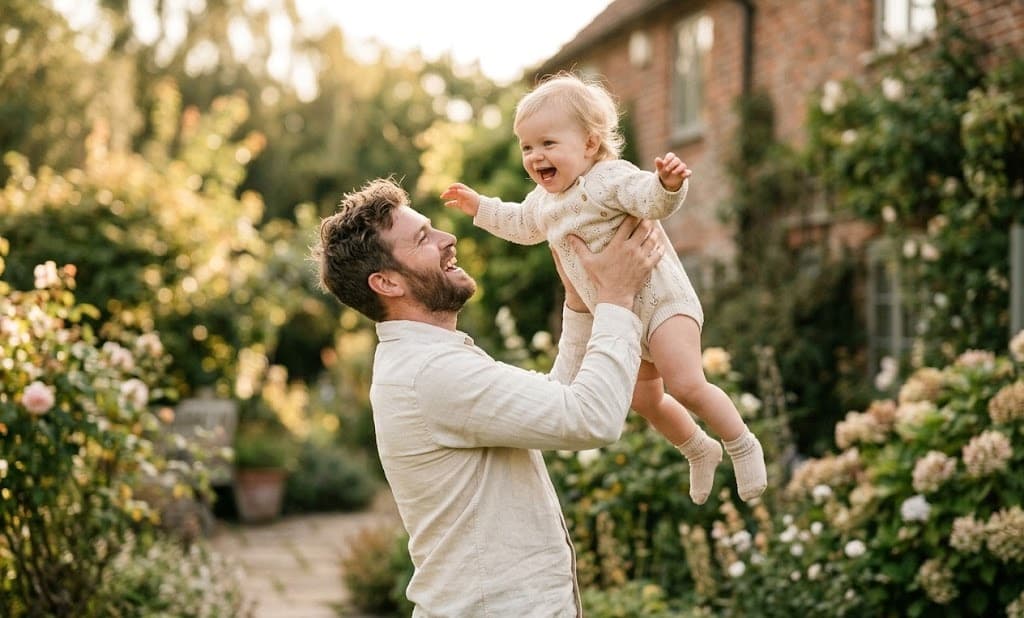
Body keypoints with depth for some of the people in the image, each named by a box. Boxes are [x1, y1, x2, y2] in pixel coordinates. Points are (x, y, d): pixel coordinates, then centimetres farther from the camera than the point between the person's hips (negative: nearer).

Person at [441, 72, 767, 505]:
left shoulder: (611, 178, -20)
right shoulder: (544, 200, 6)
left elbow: (650, 200, -38)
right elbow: (521, 226, 28)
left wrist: (668, 184, -58)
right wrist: (481, 208, 26)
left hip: (660, 299, -9)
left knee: (686, 385, -23)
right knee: (645, 402, 18)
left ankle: (743, 446, -3)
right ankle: (699, 451, 42)